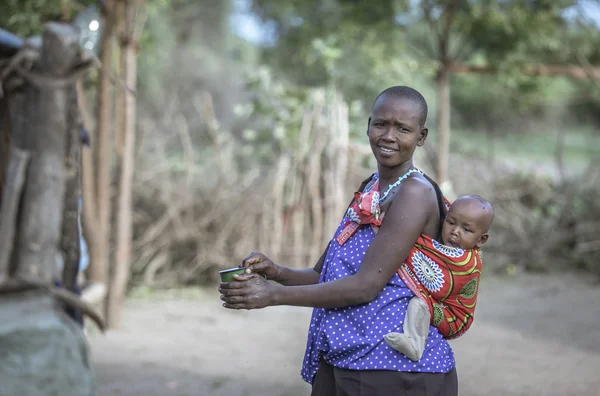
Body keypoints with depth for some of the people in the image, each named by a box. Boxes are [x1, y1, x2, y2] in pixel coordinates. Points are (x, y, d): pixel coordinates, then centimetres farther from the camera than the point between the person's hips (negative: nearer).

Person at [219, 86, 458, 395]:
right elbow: (326, 275, 14)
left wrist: (273, 295, -20)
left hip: (396, 369, -8)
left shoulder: (415, 192, -13)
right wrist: (278, 273, -6)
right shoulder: (369, 190, 14)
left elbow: (366, 285, -20)